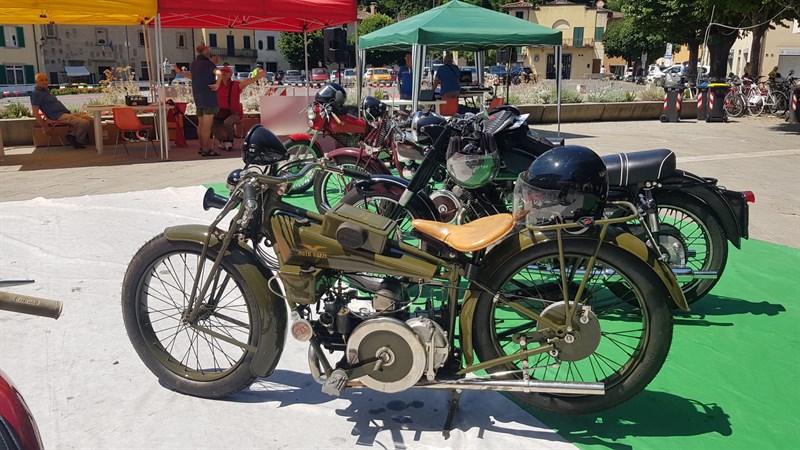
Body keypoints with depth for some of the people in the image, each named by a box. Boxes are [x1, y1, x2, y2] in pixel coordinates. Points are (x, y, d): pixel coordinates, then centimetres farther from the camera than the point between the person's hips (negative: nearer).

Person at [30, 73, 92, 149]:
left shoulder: (46, 91, 24)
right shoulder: (36, 94, -5)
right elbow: (35, 113, -13)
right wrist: (45, 127, -17)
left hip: (66, 113, 10)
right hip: (59, 116, -10)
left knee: (89, 119, 0)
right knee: (85, 123, -24)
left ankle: (72, 134, -4)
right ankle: (78, 141, -2)